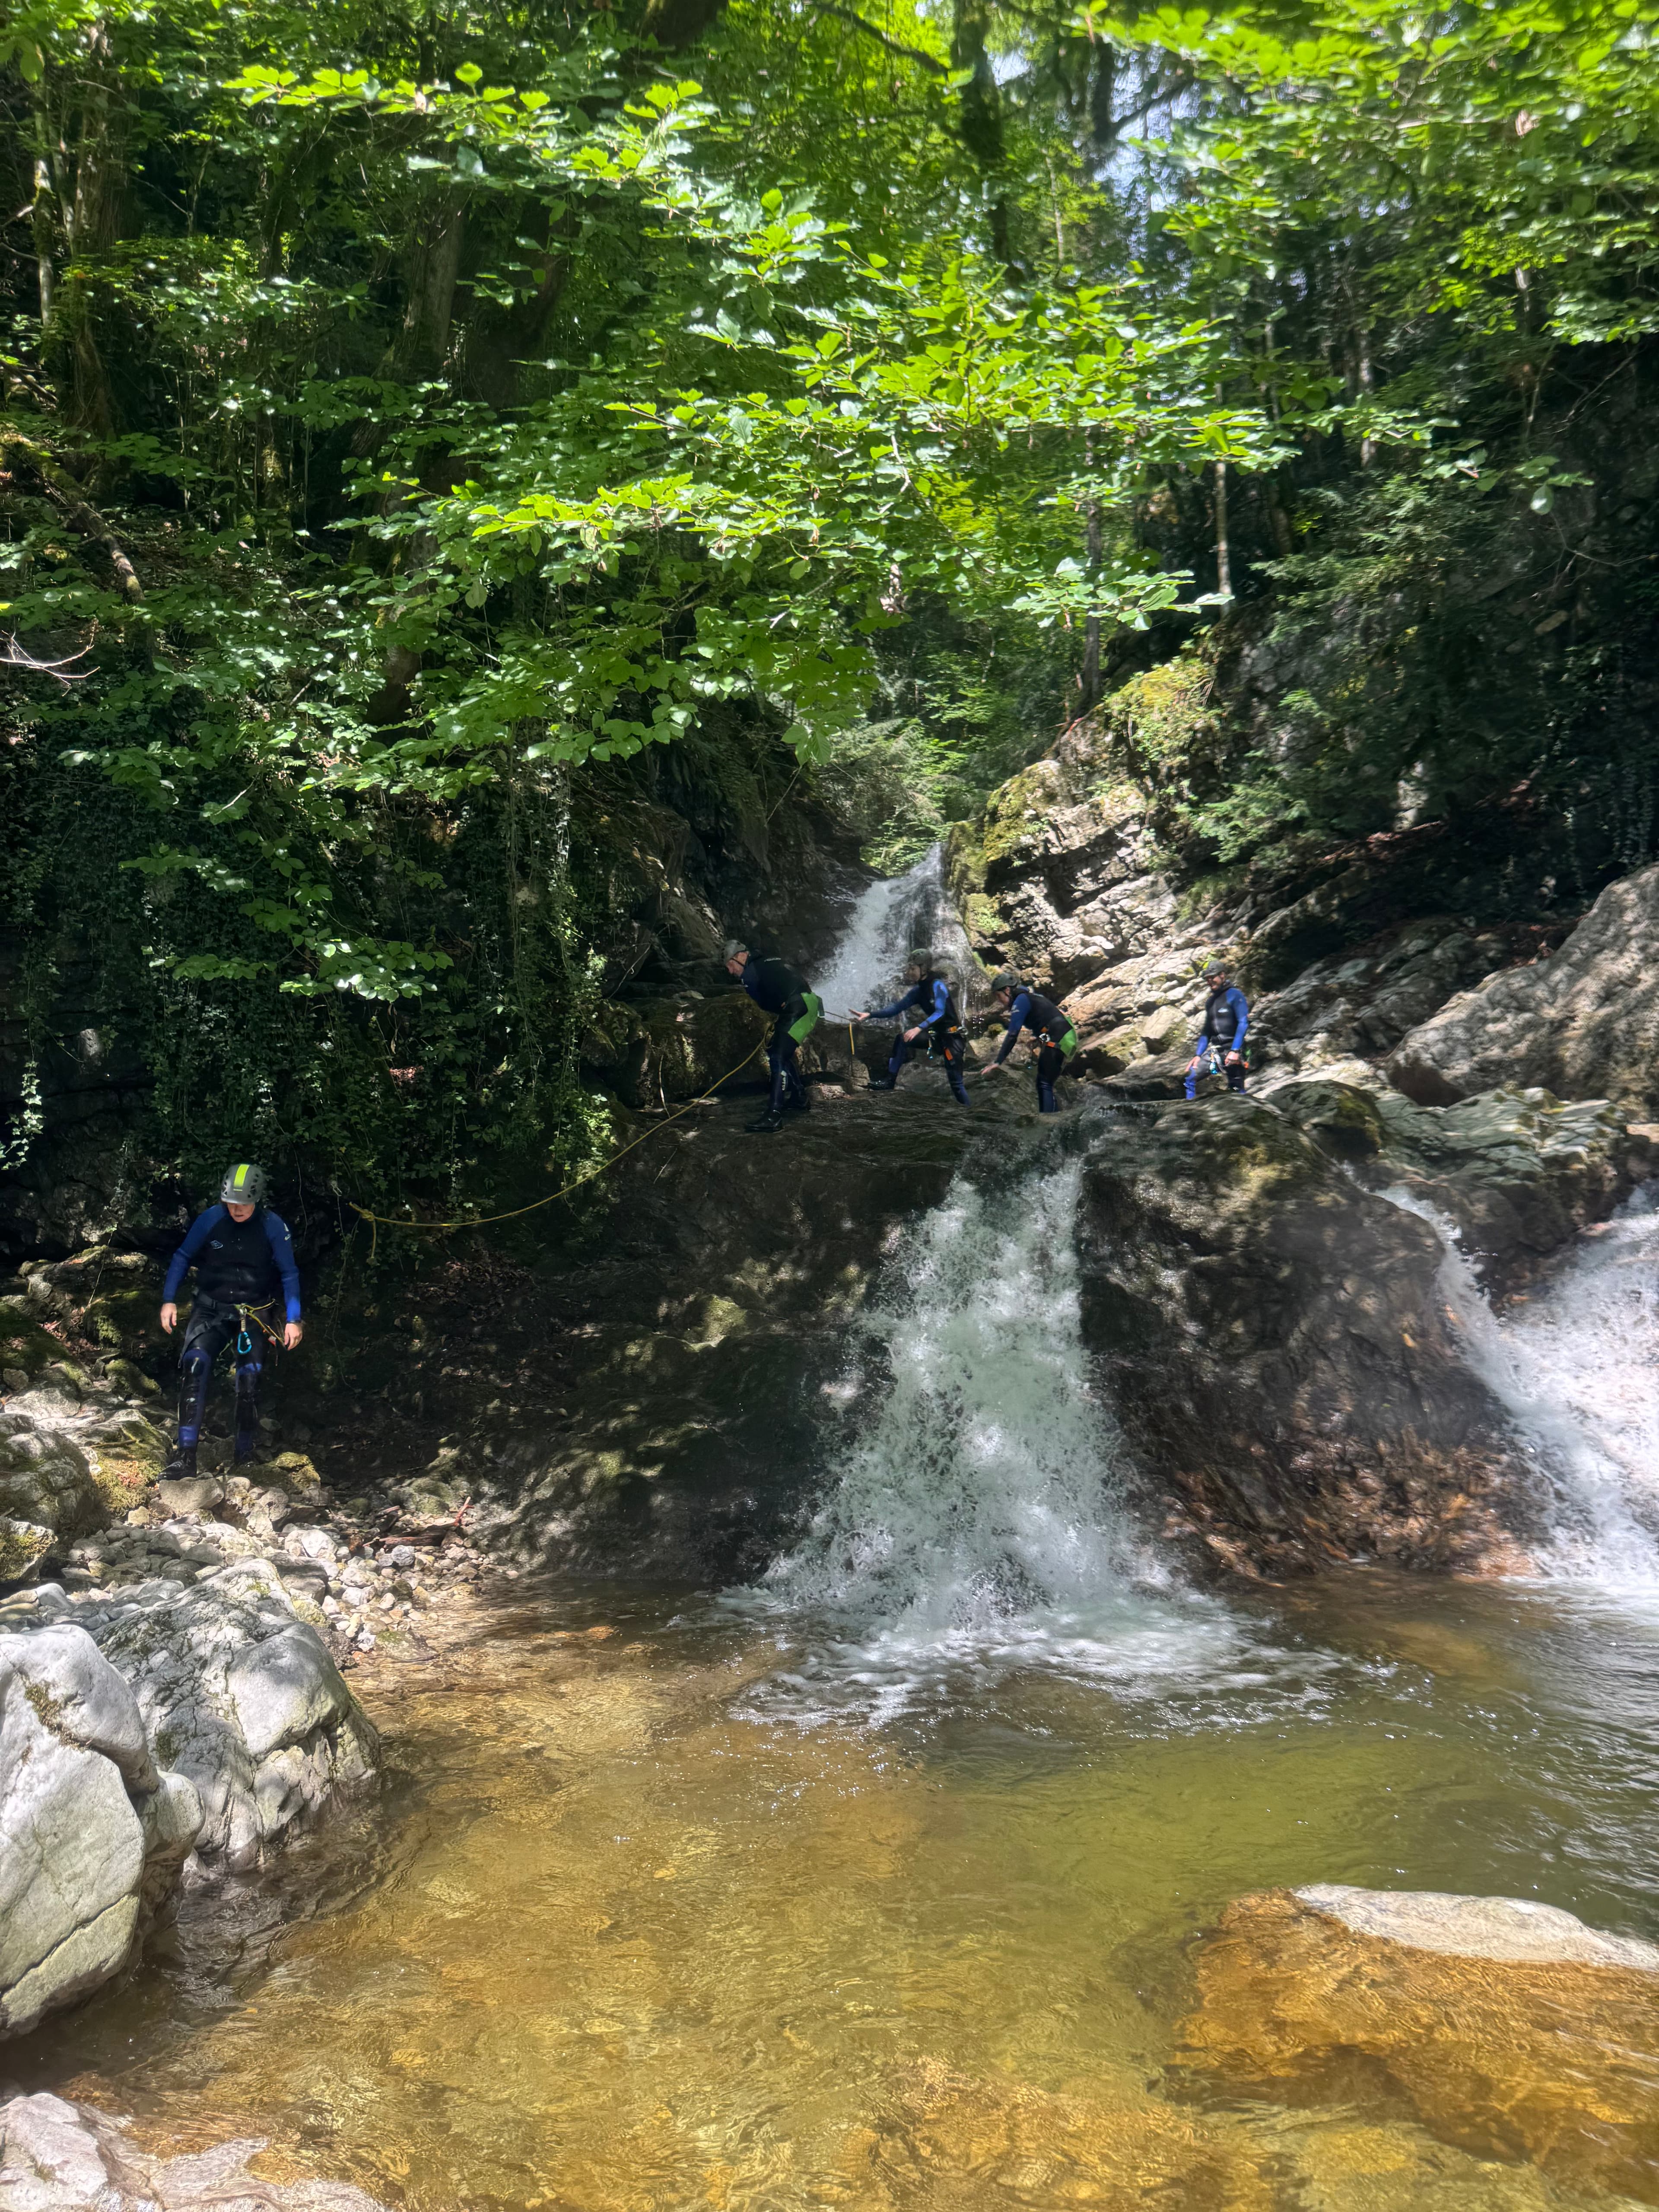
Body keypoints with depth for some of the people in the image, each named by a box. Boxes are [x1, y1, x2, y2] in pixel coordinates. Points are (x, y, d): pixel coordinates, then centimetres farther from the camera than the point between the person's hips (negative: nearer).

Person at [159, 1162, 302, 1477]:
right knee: (194, 1363, -22)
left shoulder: (274, 1227, -11)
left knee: (249, 1379, -12)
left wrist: (293, 1320, -9)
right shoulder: (211, 1219, -8)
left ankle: (245, 1457, 8)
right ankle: (186, 1452, -21)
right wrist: (169, 1300, -3)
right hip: (211, 1308, 1)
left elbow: (289, 1274, -4)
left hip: (254, 1313, -1)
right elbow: (183, 1258, 4)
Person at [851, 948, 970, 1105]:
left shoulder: (938, 986, -18)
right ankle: (890, 1081, -6)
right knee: (902, 1039, -4)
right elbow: (896, 1009, 6)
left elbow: (940, 1013, -32)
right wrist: (869, 1015, -4)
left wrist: (919, 1029, -44)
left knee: (956, 1082, -10)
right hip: (936, 1034, 8)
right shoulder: (918, 990, 6)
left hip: (952, 1037, -8)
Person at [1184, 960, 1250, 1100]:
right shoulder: (1210, 1001, 16)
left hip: (1233, 1048, -7)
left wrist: (1235, 1051, -22)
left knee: (1236, 1089, -6)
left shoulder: (1234, 995, -5)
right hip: (1214, 1049, 7)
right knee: (1191, 1077, -4)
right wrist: (1198, 1055, 10)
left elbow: (1243, 1023, -14)